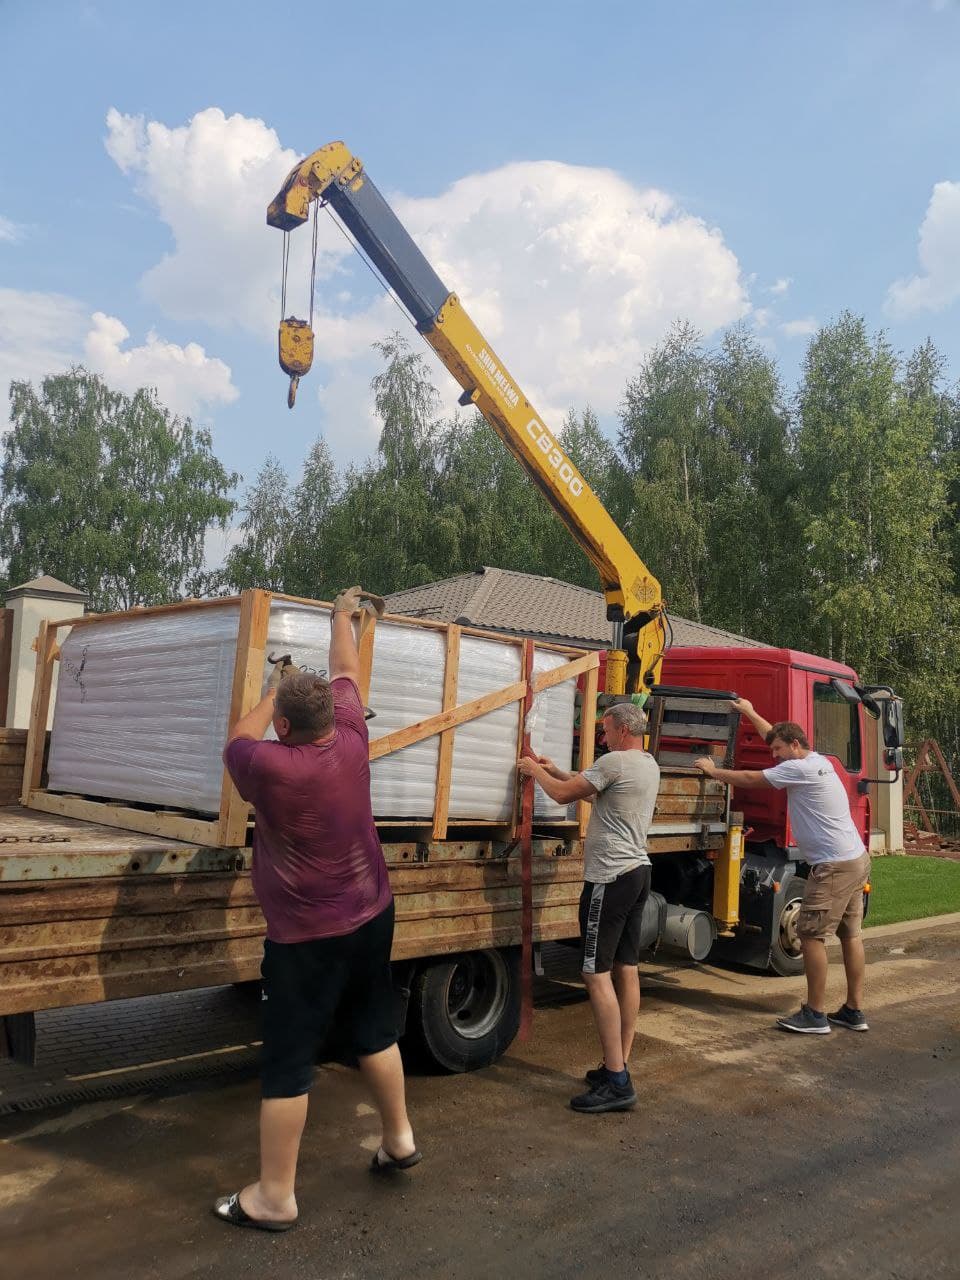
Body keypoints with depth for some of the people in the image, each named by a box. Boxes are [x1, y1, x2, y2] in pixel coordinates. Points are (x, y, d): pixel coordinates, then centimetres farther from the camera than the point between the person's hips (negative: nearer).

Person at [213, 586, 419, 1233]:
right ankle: (400, 1138, 37)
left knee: (288, 1061, 5)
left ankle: (274, 1197, 16)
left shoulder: (270, 766, -23)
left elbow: (237, 741, 1)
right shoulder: (351, 741, -10)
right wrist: (342, 614, 24)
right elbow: (347, 672, 8)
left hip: (306, 936, -6)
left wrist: (272, 691, 15)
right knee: (375, 1030, 22)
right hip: (371, 917, 6)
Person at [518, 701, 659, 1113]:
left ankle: (616, 1082, -7)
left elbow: (563, 795, -9)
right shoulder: (649, 764, 14)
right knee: (626, 969, 12)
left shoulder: (615, 761, -15)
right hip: (638, 872, 10)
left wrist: (535, 771, 8)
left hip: (611, 878, -10)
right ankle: (619, 1067, 19)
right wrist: (556, 770, 25)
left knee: (597, 974, -7)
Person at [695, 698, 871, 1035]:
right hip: (857, 859, 10)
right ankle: (854, 1011, 21)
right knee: (850, 934, 13)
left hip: (833, 866, -10)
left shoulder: (800, 768, -15)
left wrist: (713, 770, 4)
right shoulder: (819, 761, 13)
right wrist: (750, 713, 35)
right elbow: (779, 734, 28)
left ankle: (815, 1014, 0)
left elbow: (750, 778, -10)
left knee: (811, 934, -5)